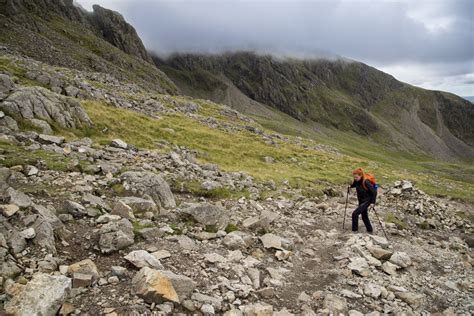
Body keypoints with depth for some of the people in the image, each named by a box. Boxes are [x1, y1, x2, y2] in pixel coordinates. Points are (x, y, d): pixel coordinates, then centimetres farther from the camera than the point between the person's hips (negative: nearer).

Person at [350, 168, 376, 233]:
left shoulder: (366, 182, -26)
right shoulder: (356, 181, -6)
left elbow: (374, 192, -22)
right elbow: (353, 185, 17)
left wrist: (372, 202, -21)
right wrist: (350, 185, -6)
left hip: (366, 201, -8)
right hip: (361, 201, 8)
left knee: (355, 214, -15)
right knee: (364, 217, 18)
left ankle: (354, 230, -2)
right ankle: (370, 230, 37)